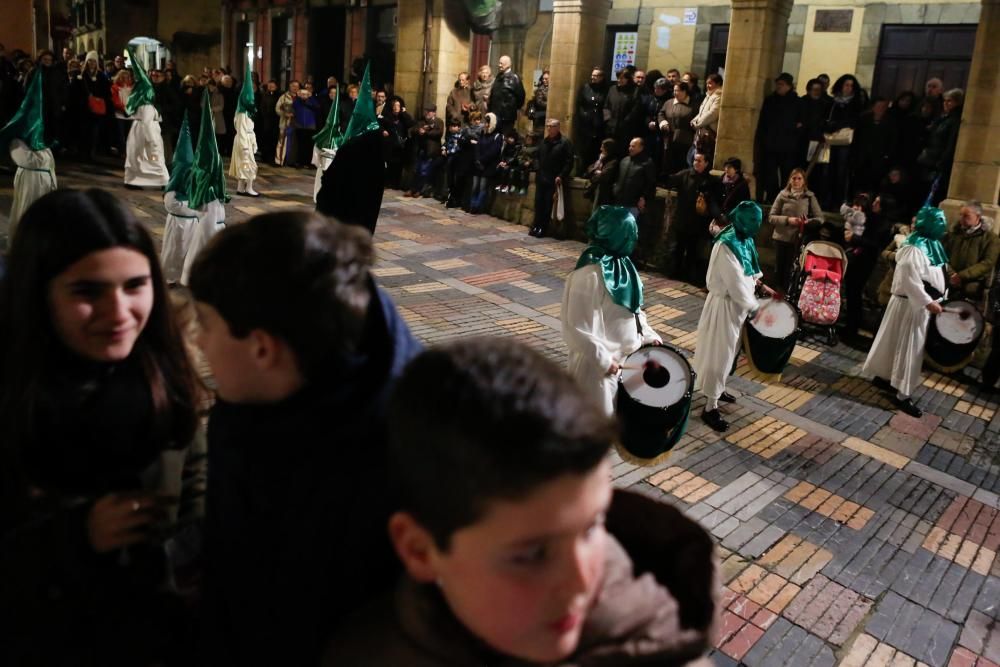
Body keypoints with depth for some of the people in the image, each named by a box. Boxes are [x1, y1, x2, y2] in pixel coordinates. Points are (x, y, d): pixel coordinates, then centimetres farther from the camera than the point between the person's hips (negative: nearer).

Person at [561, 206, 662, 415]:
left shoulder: (620, 264, 4)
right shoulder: (590, 274, -25)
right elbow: (577, 328, -25)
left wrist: (648, 335, 5)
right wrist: (603, 360, -20)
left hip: (626, 357, 9)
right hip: (598, 365, -8)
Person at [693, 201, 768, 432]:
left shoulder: (744, 240, 3)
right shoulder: (726, 246, -26)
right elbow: (736, 285, -25)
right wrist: (754, 307, -16)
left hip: (738, 302, 9)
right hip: (724, 304, -9)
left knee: (728, 351, 22)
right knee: (718, 353, -3)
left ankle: (716, 389, 41)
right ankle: (711, 408, 5)